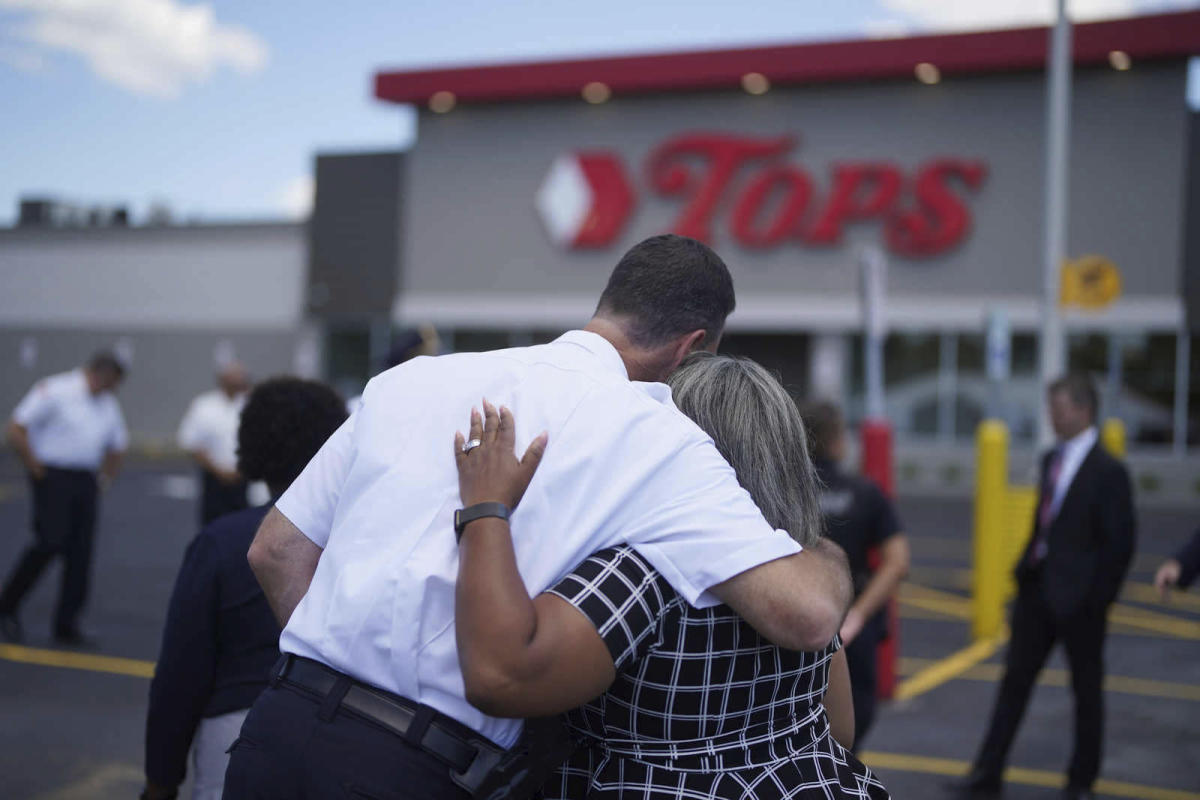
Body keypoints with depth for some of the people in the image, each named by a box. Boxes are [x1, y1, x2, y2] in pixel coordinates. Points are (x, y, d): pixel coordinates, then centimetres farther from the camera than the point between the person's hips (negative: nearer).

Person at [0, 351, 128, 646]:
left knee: (80, 554, 2)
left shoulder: (108, 405, 13)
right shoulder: (54, 390, -7)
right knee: (50, 543, -15)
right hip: (54, 477, -6)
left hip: (86, 481, 6)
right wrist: (35, 468, -11)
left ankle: (66, 627, 7)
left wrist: (105, 477, 15)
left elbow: (117, 445, 26)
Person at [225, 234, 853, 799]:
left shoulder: (413, 378, 10)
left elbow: (276, 551, 15)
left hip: (274, 729, 6)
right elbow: (806, 615, -15)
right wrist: (833, 562, 8)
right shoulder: (658, 440, -6)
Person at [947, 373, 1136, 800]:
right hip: (1037, 588, 7)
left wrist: (1097, 601, -14)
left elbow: (1120, 543, -13)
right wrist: (1024, 570, 9)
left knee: (1086, 688, 10)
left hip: (1077, 597, -7)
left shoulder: (1108, 471, -13)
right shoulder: (1052, 460, 9)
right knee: (1015, 680, 7)